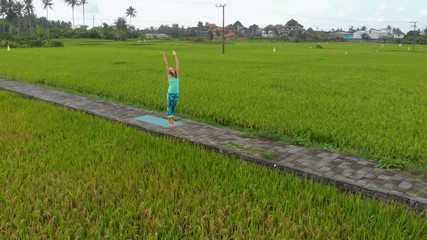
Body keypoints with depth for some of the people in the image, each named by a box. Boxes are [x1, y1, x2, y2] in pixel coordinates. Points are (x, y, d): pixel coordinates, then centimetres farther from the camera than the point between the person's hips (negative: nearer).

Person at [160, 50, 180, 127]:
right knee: (170, 107, 2)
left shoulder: (177, 75, 8)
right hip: (170, 94, -4)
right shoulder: (169, 76, 0)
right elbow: (166, 65, -1)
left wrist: (175, 55, 13)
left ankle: (172, 120, 19)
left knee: (174, 107, 11)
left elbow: (177, 64, 11)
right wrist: (164, 56, 0)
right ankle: (170, 121, 7)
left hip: (177, 94, 4)